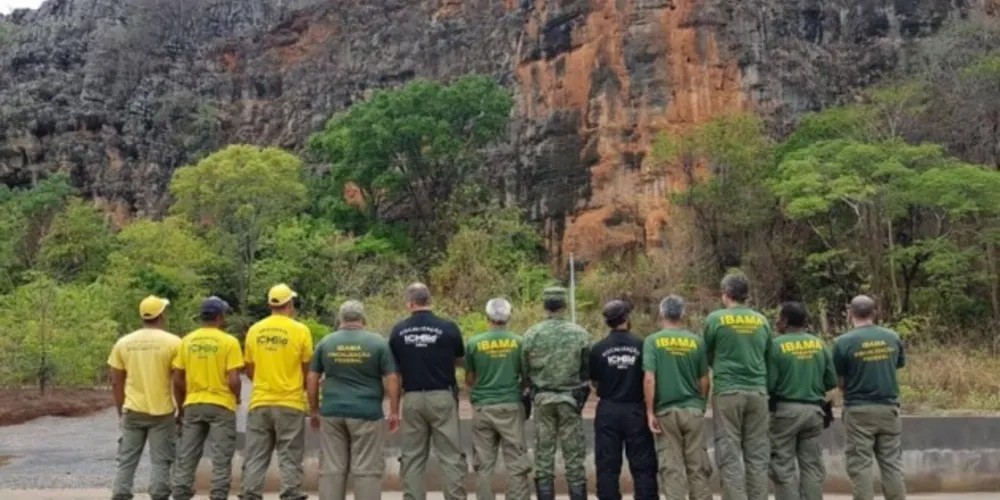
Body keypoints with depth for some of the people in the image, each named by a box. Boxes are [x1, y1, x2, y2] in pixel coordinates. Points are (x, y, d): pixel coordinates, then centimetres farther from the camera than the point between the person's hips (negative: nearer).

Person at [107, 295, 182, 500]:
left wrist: (121, 412, 17)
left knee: (126, 461, 10)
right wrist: (182, 410, 6)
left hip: (133, 412, 3)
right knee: (160, 462, 3)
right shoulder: (173, 342, -7)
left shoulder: (123, 342, 4)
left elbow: (116, 382, 7)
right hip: (162, 412, -3)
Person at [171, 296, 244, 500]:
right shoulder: (229, 341, -9)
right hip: (221, 405, -4)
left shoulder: (187, 340, 4)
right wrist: (236, 397, 6)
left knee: (186, 458, 11)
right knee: (221, 460, 3)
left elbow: (177, 379, 4)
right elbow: (233, 380, -13)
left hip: (193, 405, 4)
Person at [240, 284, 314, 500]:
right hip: (290, 403, -3)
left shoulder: (255, 330, 4)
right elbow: (307, 369, -1)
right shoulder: (300, 330, -7)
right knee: (289, 459, 3)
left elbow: (249, 370, 11)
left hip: (260, 403, 3)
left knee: (256, 458, 9)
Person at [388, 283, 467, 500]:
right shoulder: (448, 327, -7)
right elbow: (460, 361, 7)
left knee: (412, 457, 10)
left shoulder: (398, 331, -1)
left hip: (412, 398, 2)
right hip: (441, 397, -2)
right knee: (451, 455, 2)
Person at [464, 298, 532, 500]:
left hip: (483, 408, 1)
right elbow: (526, 376, 6)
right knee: (516, 463, 4)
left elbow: (469, 380, 7)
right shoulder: (518, 342, -3)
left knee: (483, 464, 8)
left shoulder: (474, 343, -2)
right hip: (511, 406, -1)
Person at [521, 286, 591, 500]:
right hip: (571, 398, -1)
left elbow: (524, 370, 0)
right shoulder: (580, 334, -5)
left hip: (542, 399, 1)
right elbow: (588, 370, -2)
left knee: (543, 453, 7)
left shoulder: (531, 335, -4)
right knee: (574, 454, 6)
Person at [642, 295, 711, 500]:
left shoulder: (652, 341, -4)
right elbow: (704, 381, 5)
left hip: (666, 411, -2)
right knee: (698, 467, 9)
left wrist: (650, 412, -7)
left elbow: (649, 379, -12)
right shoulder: (697, 341, 2)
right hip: (693, 410, 2)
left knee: (671, 468, 3)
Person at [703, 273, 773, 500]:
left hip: (727, 391, -3)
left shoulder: (715, 319, -1)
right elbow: (767, 355, 16)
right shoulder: (762, 321, 8)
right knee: (757, 455, 8)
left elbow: (708, 356, 10)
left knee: (730, 456, -1)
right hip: (758, 391, 3)